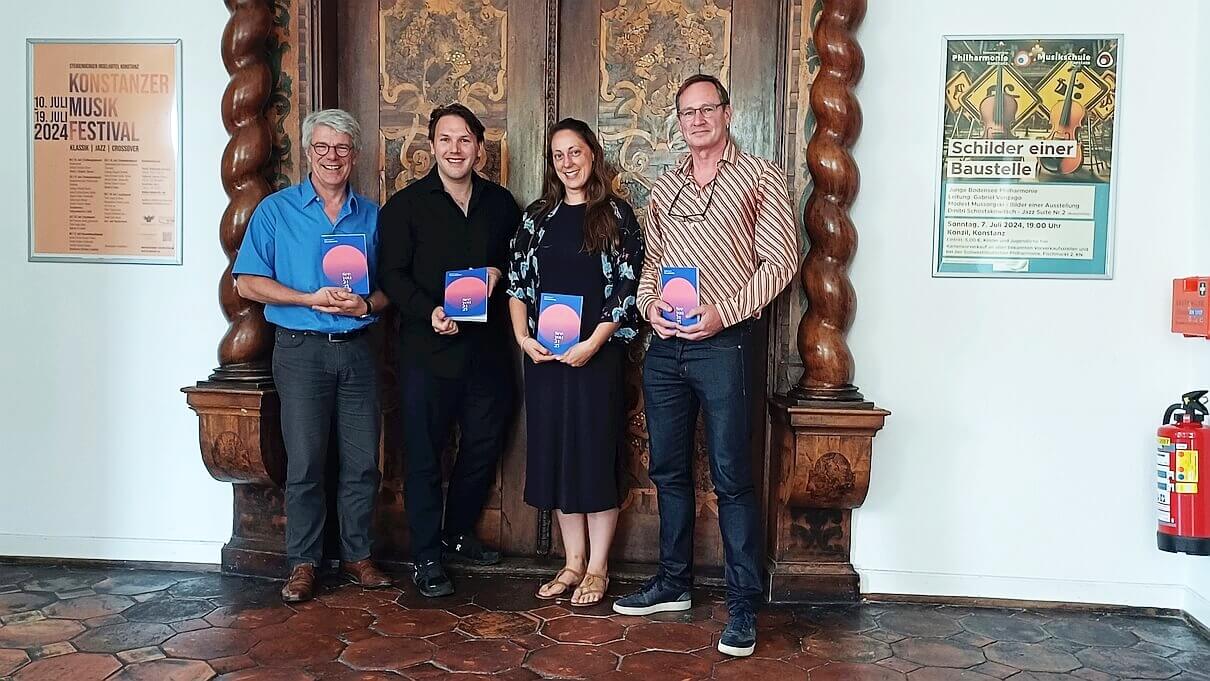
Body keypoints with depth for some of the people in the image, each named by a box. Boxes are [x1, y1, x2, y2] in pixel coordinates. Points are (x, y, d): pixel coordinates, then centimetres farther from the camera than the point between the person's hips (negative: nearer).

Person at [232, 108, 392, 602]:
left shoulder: (371, 216, 11)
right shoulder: (277, 210, 3)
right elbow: (247, 282, -3)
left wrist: (367, 305, -10)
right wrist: (311, 299, -13)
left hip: (357, 350, 3)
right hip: (301, 351, -2)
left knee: (363, 462, 6)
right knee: (305, 463, 1)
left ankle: (356, 554, 21)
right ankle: (303, 562, 15)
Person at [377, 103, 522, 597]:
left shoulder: (500, 203, 10)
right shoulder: (405, 205, -1)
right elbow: (391, 274, -5)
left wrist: (500, 271, -3)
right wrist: (430, 311, -20)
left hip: (488, 348, 4)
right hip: (428, 350, -4)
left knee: (484, 446, 14)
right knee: (424, 455, 3)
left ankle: (458, 533, 35)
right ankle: (426, 556, 16)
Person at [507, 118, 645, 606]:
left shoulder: (616, 215, -1)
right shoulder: (537, 217, 11)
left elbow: (628, 287, -7)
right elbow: (517, 283, 9)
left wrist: (593, 343, -16)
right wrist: (523, 337, -5)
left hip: (597, 353, -4)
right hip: (544, 355, 4)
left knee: (596, 452, 1)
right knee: (554, 452, 7)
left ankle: (597, 567, 14)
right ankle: (573, 562, 21)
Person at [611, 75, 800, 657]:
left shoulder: (759, 177, 1)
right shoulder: (664, 186, 16)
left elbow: (780, 259, -5)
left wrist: (724, 312, -15)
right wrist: (649, 303, -2)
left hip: (722, 343, -5)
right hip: (664, 345, 5)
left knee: (731, 478, -3)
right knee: (668, 469, 13)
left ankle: (743, 607, 8)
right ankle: (674, 582, 28)